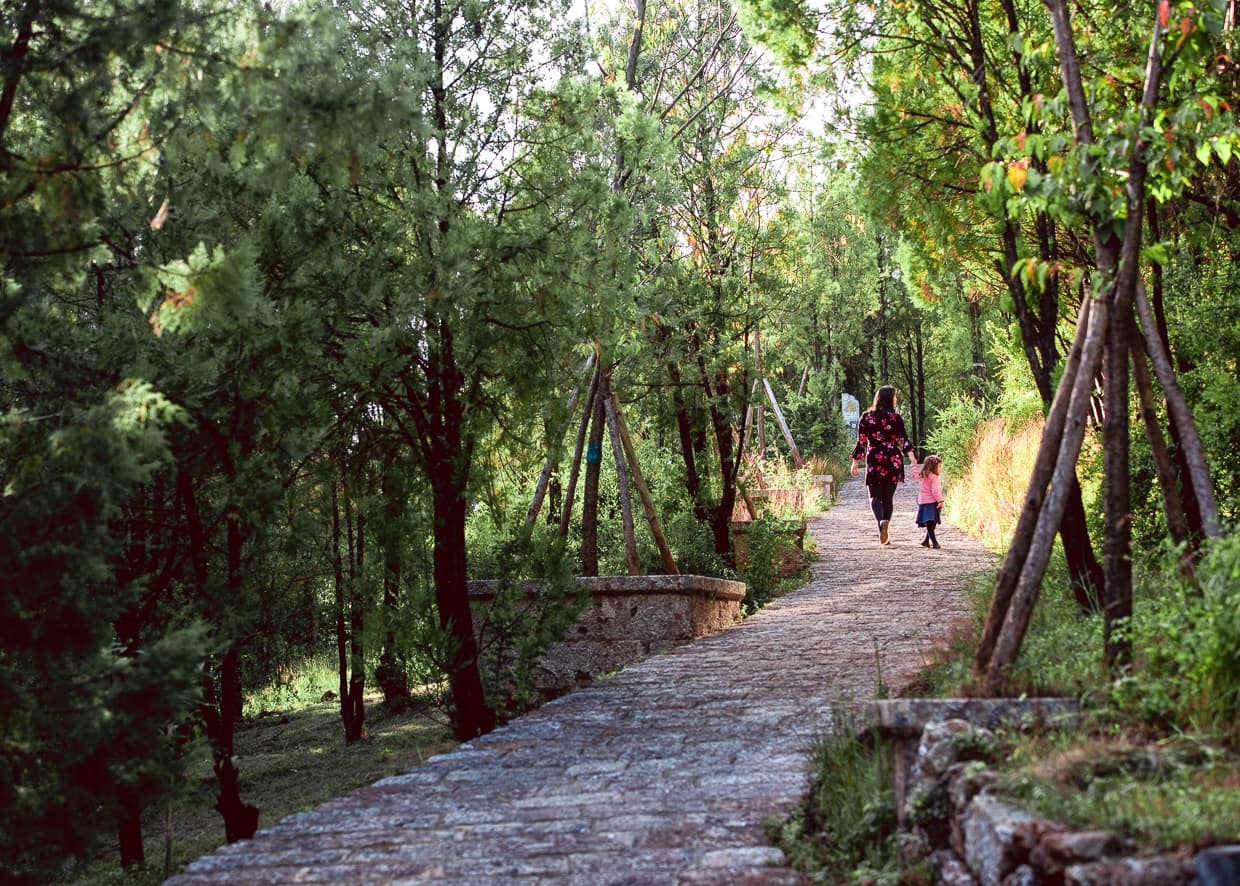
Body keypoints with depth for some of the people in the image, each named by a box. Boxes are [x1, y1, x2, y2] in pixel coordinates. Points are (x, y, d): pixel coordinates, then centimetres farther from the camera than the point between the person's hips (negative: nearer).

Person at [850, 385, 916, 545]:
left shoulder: (866, 417, 3)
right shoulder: (895, 417, -1)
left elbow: (861, 441, 4)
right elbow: (903, 439, -10)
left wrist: (855, 462, 10)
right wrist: (912, 455, -14)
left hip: (874, 460, 0)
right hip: (893, 460, 0)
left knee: (875, 496, 1)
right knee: (888, 497, 11)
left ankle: (881, 521, -25)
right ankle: (886, 521, -1)